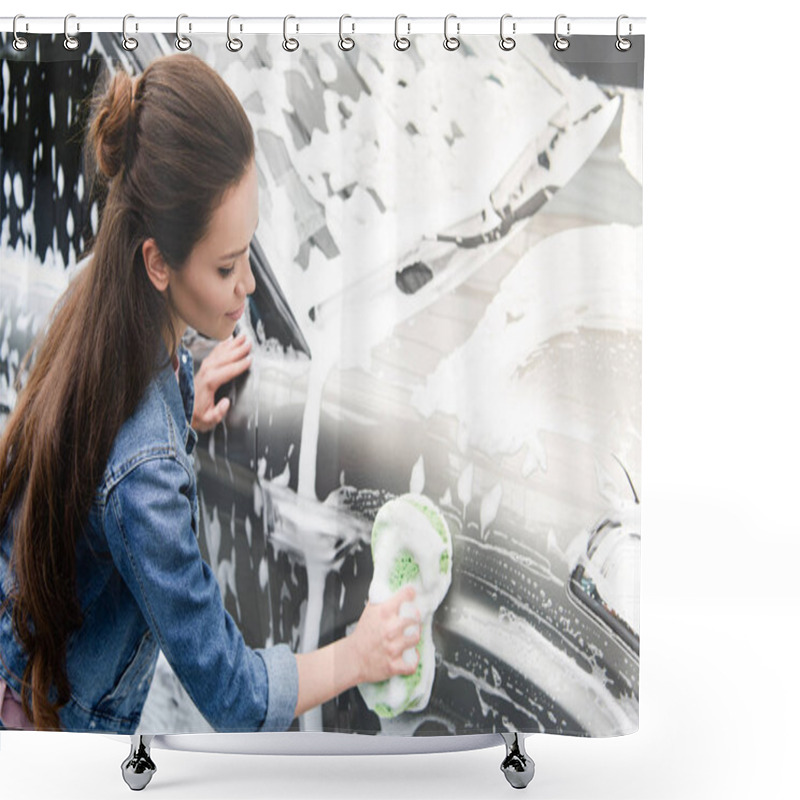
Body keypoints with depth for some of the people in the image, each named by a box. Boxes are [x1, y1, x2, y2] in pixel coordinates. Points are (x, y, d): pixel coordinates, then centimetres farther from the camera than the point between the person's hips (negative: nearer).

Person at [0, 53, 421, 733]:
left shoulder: (92, 304, -17)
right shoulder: (144, 474, -41)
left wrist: (181, 417, -6)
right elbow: (230, 693, -27)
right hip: (70, 714, -7)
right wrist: (356, 657, -16)